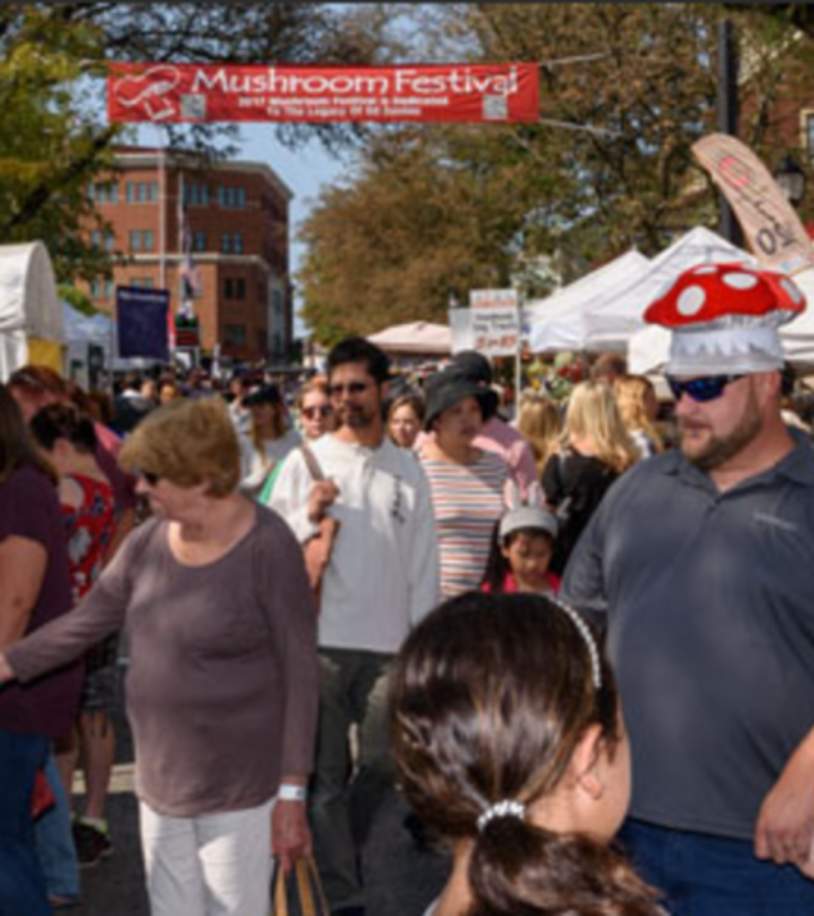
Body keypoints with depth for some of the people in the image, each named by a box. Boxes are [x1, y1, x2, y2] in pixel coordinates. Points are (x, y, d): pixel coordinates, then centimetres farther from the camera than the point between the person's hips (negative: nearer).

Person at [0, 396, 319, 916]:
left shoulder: (268, 547, -17)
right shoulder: (149, 541, 1)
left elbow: (300, 675, -15)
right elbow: (85, 623, 9)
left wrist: (292, 794, -16)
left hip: (239, 791, -6)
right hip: (159, 785, 6)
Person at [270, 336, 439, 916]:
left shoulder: (407, 468, 9)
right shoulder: (306, 462, 3)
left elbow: (423, 558, 11)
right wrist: (310, 517, -14)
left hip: (389, 641, 2)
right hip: (320, 637, -1)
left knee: (382, 763, 5)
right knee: (327, 774, 3)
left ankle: (343, 851, 33)